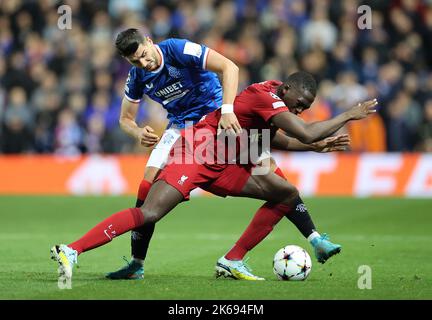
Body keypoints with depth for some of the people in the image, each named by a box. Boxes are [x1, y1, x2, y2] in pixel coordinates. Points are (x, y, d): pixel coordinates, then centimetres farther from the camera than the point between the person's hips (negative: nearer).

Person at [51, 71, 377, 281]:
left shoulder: (272, 99, 11)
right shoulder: (265, 97, -19)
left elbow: (274, 140, 27)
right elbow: (306, 133, -28)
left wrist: (318, 146, 19)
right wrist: (348, 116, -17)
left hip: (223, 166, 10)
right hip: (196, 153, -10)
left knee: (287, 193, 6)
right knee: (150, 213, -25)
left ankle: (232, 262, 4)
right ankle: (71, 250, -23)